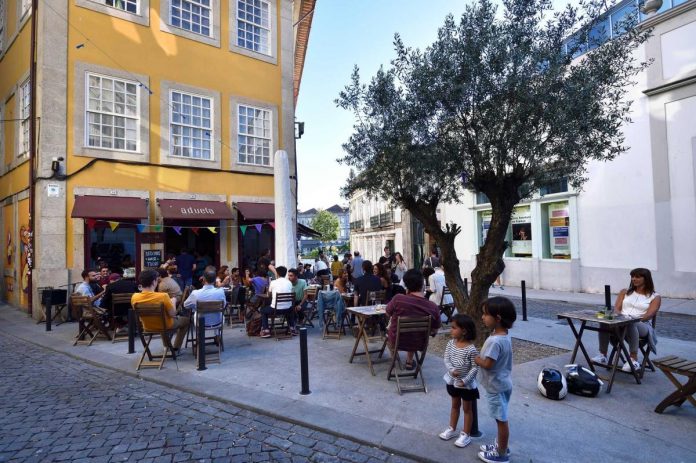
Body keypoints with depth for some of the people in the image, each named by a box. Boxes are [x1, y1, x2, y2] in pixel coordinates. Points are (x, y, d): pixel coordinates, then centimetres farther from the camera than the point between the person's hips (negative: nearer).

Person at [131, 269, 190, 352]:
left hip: (147, 327, 5)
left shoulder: (134, 297, -17)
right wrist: (173, 302, -3)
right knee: (186, 320, 23)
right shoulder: (163, 296, -31)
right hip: (166, 326, -5)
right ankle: (176, 348, 25)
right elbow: (173, 314, -21)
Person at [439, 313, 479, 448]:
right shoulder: (451, 343, -7)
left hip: (467, 384, -5)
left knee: (467, 408, 13)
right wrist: (451, 370, -21)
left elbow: (475, 368, -19)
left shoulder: (471, 349, -24)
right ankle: (452, 429, 38)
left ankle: (466, 435, 26)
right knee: (455, 405, 23)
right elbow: (446, 359, -4)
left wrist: (465, 380, -21)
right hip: (452, 381, 5)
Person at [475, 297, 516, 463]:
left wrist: (476, 359, -10)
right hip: (502, 383, 9)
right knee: (501, 419, 22)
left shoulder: (495, 341, -31)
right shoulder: (504, 335, 0)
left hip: (496, 386, -9)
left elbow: (487, 364, -27)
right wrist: (481, 357, 3)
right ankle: (500, 445, 38)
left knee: (501, 419, 7)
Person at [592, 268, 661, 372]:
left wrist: (635, 319, -25)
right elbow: (617, 308, 10)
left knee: (630, 324, -41)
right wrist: (621, 317, -14)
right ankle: (603, 356, -29)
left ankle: (634, 360, -40)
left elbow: (649, 315, -6)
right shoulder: (625, 292, 23)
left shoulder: (655, 297, 11)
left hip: (641, 325, -3)